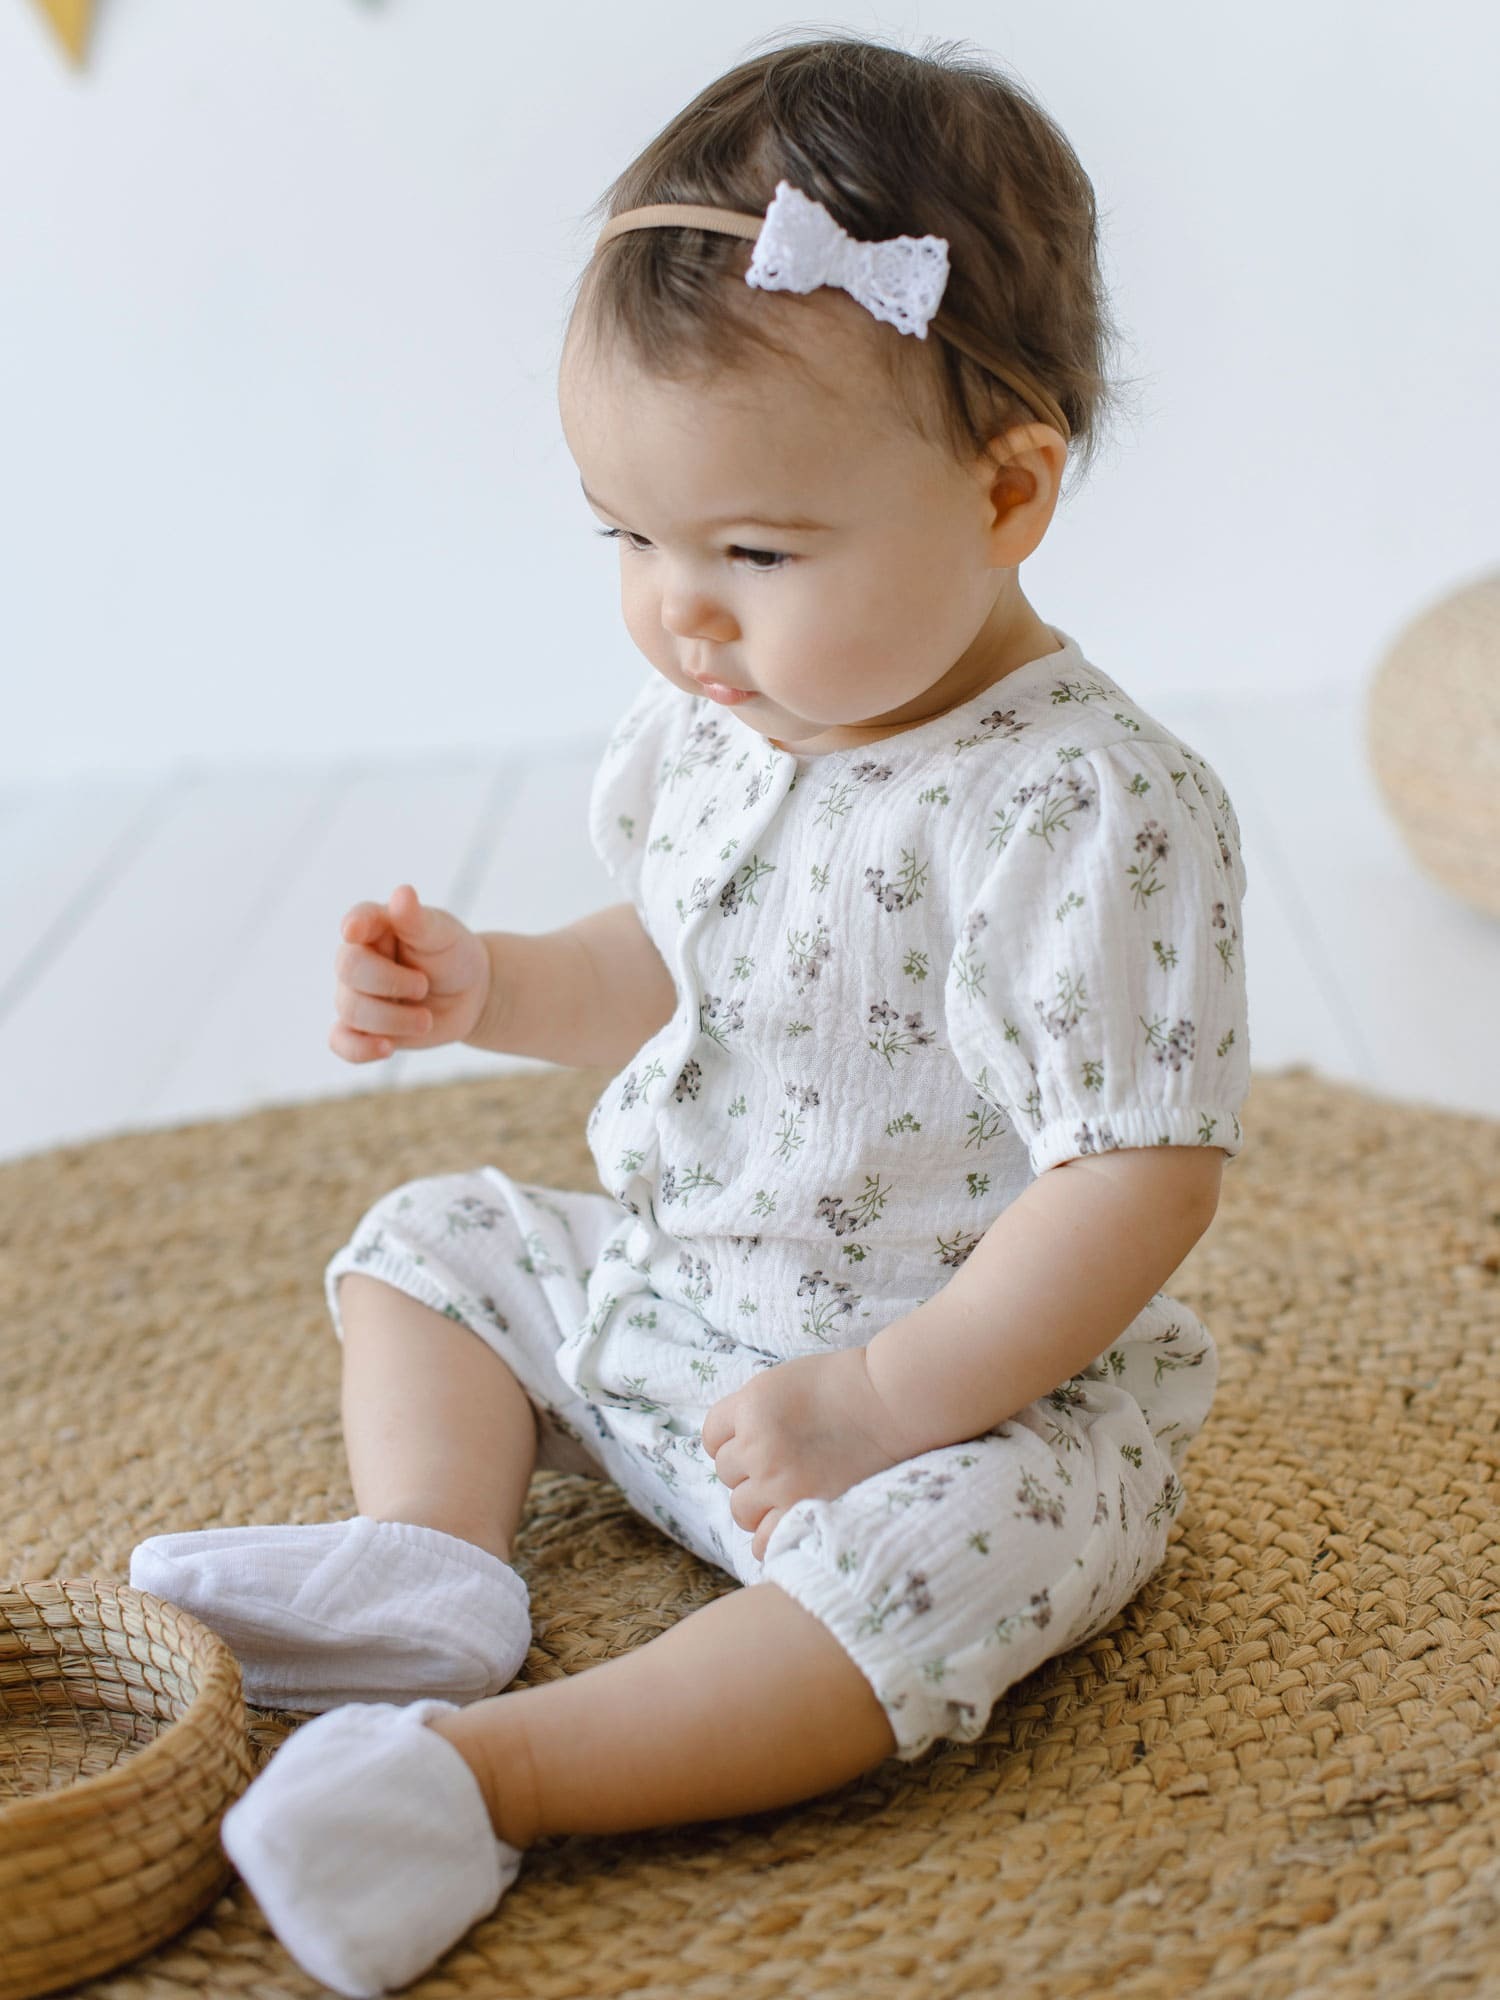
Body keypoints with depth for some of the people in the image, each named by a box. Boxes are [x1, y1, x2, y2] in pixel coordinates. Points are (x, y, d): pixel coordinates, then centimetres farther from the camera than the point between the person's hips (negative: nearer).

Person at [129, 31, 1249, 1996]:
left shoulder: (1091, 811, -26)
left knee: (943, 1548, -36)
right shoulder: (720, 721, -1)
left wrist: (888, 1398, -30)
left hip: (984, 1383, -8)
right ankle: (428, 1567, -6)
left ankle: (481, 1766, -38)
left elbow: (1141, 1175, -26)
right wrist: (491, 983, -4)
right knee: (431, 1239, 12)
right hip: (665, 1295, 8)